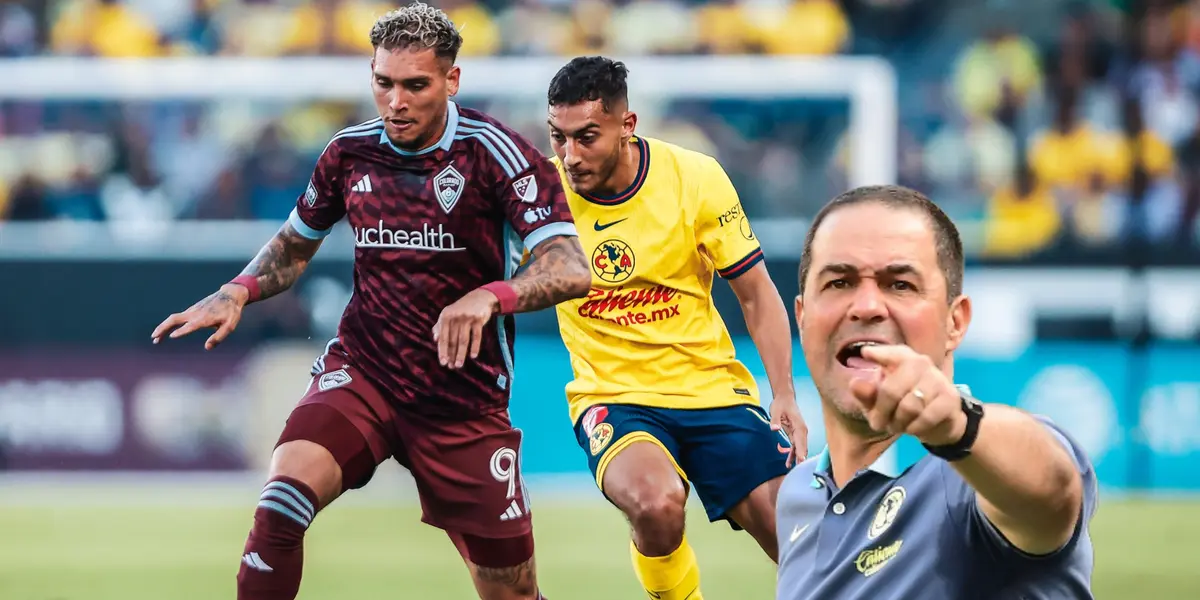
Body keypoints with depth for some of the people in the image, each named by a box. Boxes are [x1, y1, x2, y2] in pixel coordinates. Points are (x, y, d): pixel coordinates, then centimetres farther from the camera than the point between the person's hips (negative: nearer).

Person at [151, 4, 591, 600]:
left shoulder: (494, 152, -11)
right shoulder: (351, 151, 2)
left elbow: (570, 270, -22)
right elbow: (294, 245, 21)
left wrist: (491, 296, -40)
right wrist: (236, 292, 1)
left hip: (464, 403, -2)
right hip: (360, 372, 2)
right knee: (283, 500, -28)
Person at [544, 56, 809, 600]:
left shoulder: (696, 178, -9)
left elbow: (756, 294, 1)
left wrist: (784, 396, -7)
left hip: (713, 385, 1)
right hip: (611, 395, -1)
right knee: (657, 501, -33)